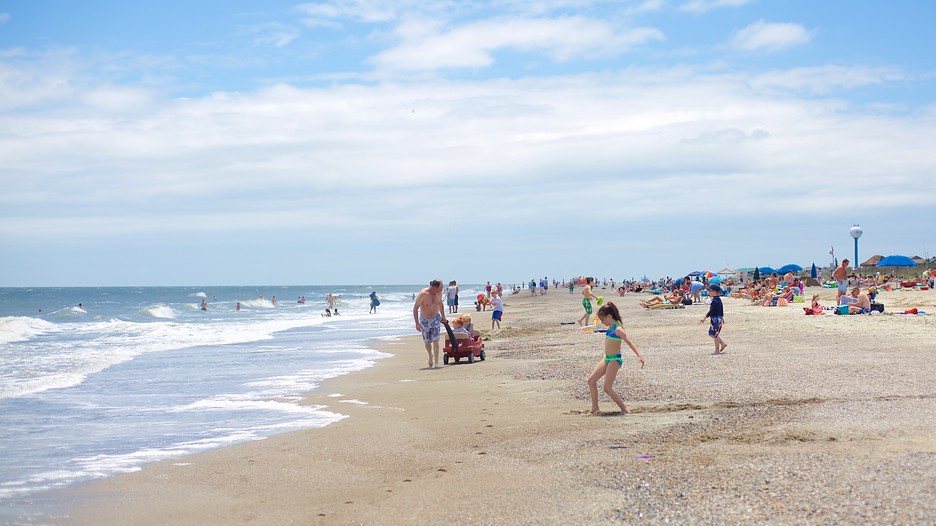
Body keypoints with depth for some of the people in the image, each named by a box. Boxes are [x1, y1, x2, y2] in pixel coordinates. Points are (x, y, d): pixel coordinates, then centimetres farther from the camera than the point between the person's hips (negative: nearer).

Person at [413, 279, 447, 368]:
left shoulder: (439, 293, -8)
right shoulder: (423, 294, -23)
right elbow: (415, 308, -19)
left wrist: (443, 317, 20)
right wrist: (417, 323, -22)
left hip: (436, 318, 2)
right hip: (424, 320, -2)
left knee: (435, 340, -12)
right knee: (427, 342, 9)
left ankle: (436, 362, -13)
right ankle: (430, 356, 39)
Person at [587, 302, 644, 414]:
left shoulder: (617, 329, -19)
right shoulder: (611, 327, 6)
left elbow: (629, 342, -25)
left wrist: (639, 355, -36)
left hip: (615, 360, -9)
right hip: (607, 358, 9)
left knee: (607, 387, -9)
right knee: (591, 380, 7)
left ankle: (624, 409, 0)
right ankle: (595, 408, 13)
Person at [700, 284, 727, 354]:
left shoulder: (715, 301, -20)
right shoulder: (719, 300, 10)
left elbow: (711, 311, -23)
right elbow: (721, 310, 20)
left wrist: (704, 318, -21)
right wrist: (722, 318, 31)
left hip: (715, 319, -10)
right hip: (719, 318, 10)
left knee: (715, 334, -1)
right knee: (712, 333, 18)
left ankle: (717, 350, 5)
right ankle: (723, 343, 19)